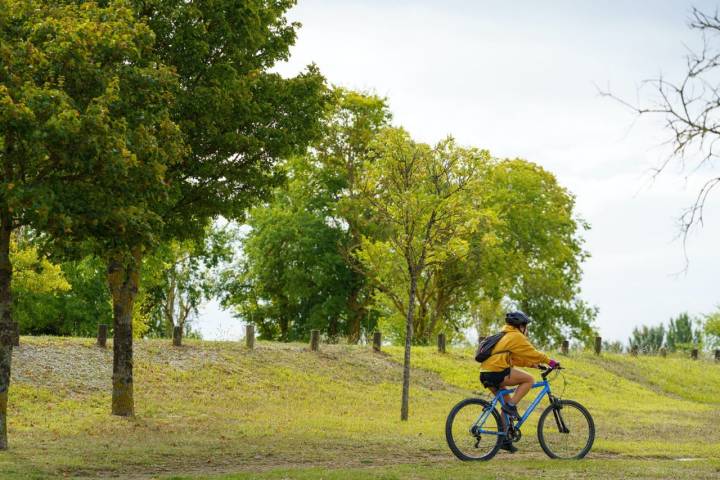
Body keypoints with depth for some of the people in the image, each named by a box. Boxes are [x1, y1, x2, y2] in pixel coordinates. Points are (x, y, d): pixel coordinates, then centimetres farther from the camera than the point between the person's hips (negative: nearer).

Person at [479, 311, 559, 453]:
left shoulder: (505, 336, 27)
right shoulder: (516, 336, -3)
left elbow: (516, 357, 31)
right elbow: (532, 353, -3)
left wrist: (533, 364, 27)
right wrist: (549, 361, 8)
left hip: (486, 374, 10)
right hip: (497, 372, -10)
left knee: (507, 402, 19)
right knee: (529, 379, -3)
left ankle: (505, 440, 18)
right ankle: (511, 406, -7)